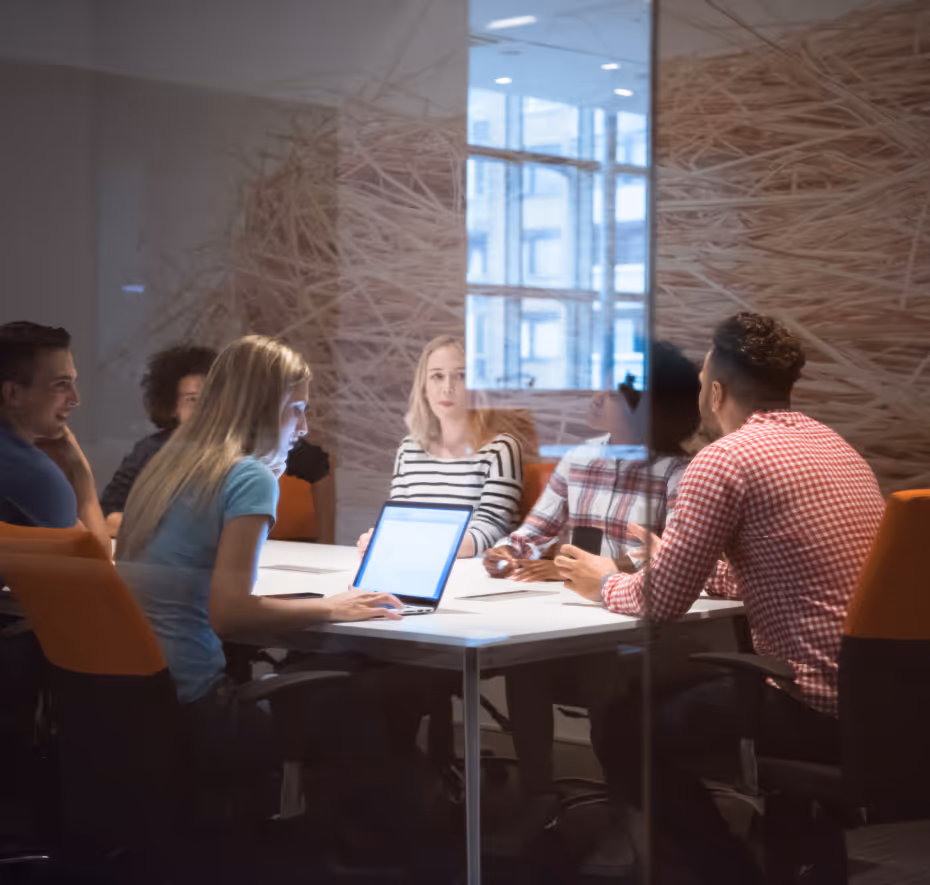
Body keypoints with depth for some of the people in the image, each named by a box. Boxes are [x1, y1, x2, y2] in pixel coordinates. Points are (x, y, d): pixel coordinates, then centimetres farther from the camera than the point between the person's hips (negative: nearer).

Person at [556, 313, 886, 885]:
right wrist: (673, 558, 30)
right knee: (692, 689, 31)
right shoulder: (834, 447, 14)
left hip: (821, 708, -9)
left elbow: (660, 603, -9)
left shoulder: (725, 459, -12)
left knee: (623, 732, 8)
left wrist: (606, 583, 11)